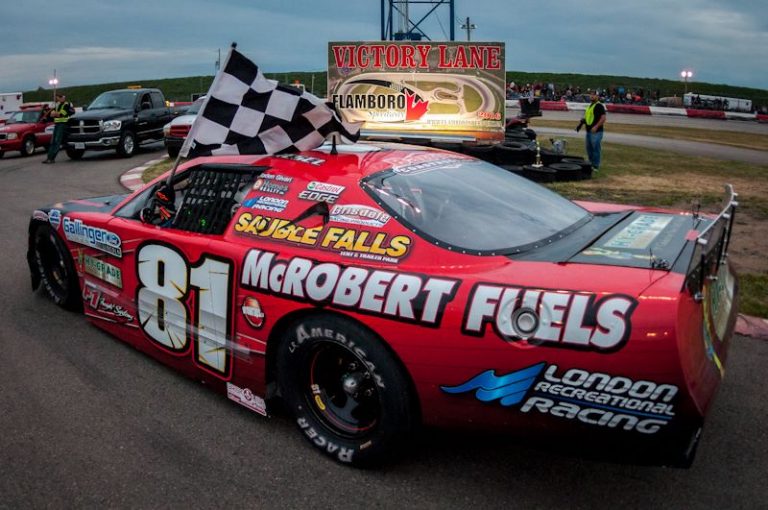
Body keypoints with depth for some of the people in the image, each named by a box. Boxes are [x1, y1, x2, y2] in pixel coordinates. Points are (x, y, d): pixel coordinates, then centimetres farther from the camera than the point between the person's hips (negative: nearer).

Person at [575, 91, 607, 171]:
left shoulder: (599, 106, -10)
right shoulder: (589, 106, 17)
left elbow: (603, 118, -17)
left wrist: (596, 127, -26)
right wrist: (580, 124, 12)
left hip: (596, 132, -9)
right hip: (588, 131, 9)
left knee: (595, 148, -7)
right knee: (589, 149, 15)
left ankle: (596, 166, -1)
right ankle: (591, 164, 27)